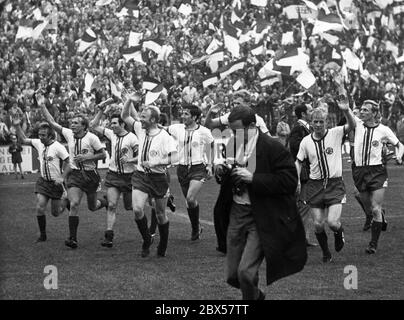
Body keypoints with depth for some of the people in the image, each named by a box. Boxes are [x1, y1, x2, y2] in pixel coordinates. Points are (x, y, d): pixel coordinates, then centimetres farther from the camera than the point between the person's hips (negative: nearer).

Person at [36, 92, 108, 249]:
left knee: (92, 207, 14)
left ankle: (105, 201, 51)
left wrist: (87, 157, -18)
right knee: (74, 204, -16)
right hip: (74, 174, 2)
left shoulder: (91, 138, -12)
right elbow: (52, 122, 0)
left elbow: (103, 154, -7)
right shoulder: (69, 134, -1)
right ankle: (73, 238, -13)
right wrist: (42, 106, -7)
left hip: (90, 175, -2)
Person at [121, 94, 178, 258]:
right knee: (137, 209, -15)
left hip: (158, 177, -3)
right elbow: (125, 116, 8)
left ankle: (163, 245, 28)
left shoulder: (165, 137, -13)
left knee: (161, 214, 8)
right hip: (140, 176, 4)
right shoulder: (141, 129, 3)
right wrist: (129, 101, -8)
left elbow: (174, 158, -17)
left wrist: (155, 163, -22)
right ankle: (146, 240, 6)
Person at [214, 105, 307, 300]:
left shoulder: (273, 148, -14)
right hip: (236, 212, 6)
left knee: (246, 272, -16)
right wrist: (221, 172, -4)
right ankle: (257, 295, 38)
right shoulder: (233, 144, 6)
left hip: (262, 218, -6)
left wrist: (252, 178, -25)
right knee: (232, 276, 9)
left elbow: (289, 181, -20)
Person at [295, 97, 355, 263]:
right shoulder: (306, 141, 2)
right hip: (315, 185, 2)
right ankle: (326, 253, 25)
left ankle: (339, 233, 23)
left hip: (335, 184, -2)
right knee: (318, 224, 1)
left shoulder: (335, 134, -5)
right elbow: (298, 161, 12)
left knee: (332, 222, -14)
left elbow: (352, 125, -20)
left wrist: (346, 111, -38)